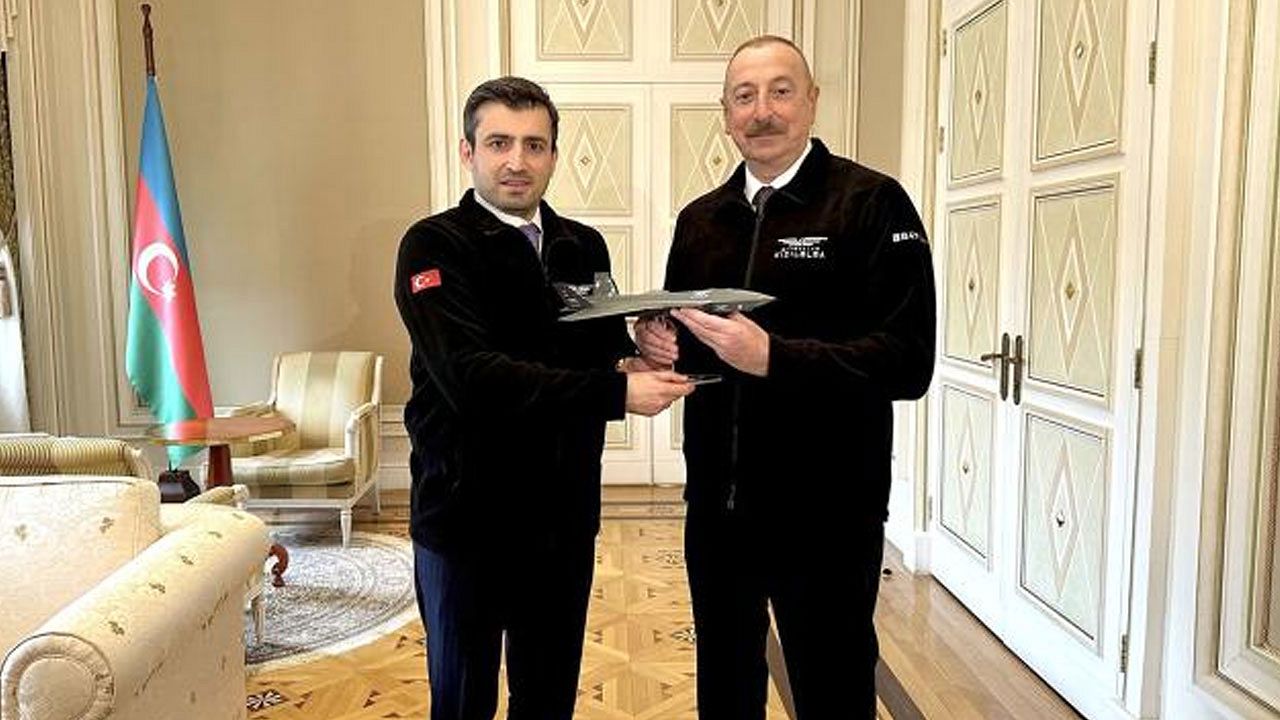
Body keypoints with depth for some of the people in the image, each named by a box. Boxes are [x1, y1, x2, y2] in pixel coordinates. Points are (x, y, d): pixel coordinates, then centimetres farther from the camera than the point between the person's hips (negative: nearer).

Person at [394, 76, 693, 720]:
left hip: (564, 516, 5)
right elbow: (471, 376, -24)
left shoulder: (584, 248, 8)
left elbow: (605, 348, 12)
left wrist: (638, 359, -12)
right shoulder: (434, 246, -11)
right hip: (468, 516, -5)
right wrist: (616, 391, -28)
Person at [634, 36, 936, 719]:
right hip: (716, 508, 6)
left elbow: (908, 361, -17)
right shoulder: (700, 220, 9)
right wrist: (658, 342, -5)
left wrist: (774, 356, -27)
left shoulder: (872, 203, -9)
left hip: (826, 515, -5)